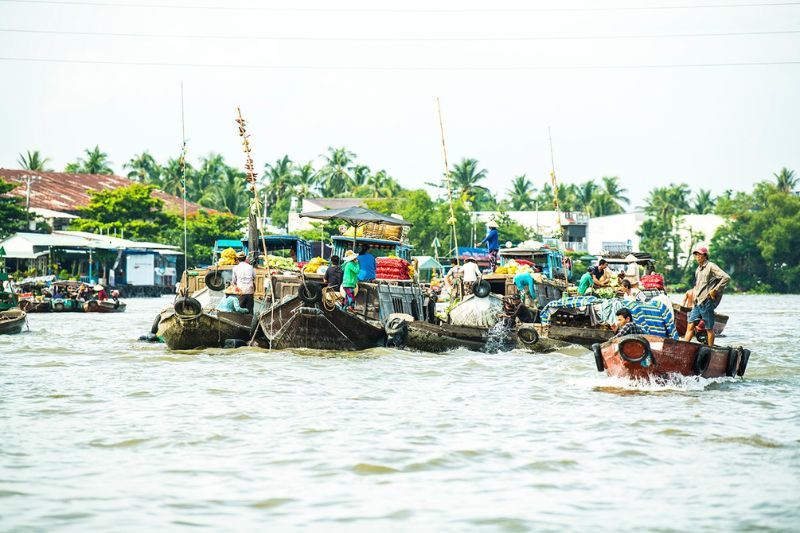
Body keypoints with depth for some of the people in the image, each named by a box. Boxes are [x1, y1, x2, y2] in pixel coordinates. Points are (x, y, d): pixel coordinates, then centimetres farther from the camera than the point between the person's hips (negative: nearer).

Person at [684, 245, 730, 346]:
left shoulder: (711, 267, -7)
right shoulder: (698, 269, 19)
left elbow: (726, 278, -17)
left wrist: (715, 290, -15)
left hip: (707, 302, -8)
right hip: (697, 303, 8)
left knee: (709, 328, -1)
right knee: (690, 326, 1)